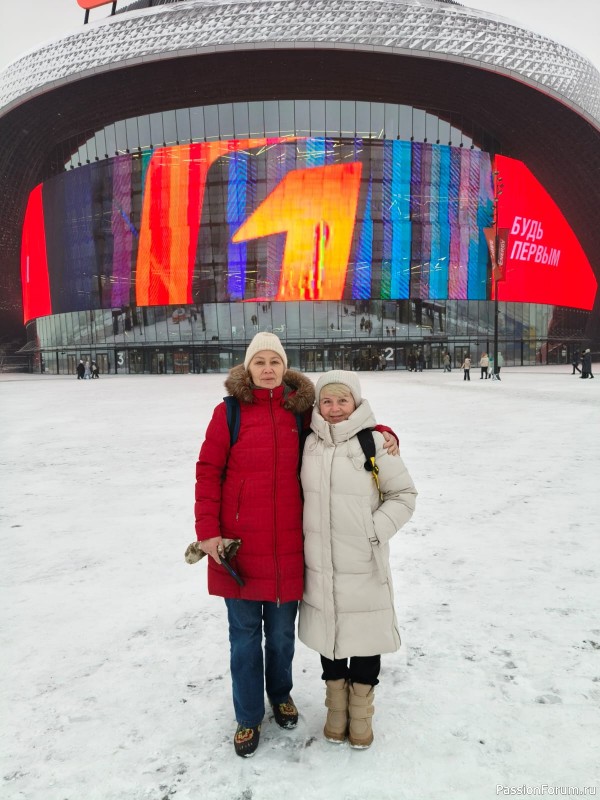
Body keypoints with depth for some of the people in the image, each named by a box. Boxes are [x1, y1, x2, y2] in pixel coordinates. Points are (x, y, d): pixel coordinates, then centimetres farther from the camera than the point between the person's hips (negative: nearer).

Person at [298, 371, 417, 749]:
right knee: (327, 632, 16)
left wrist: (376, 530, -12)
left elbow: (404, 494, -4)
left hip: (365, 563, -3)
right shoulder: (310, 442, 3)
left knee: (364, 633, 9)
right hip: (319, 562, 3)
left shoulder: (375, 442, -9)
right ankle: (336, 706, 38)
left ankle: (361, 712, 33)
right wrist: (302, 534, 6)